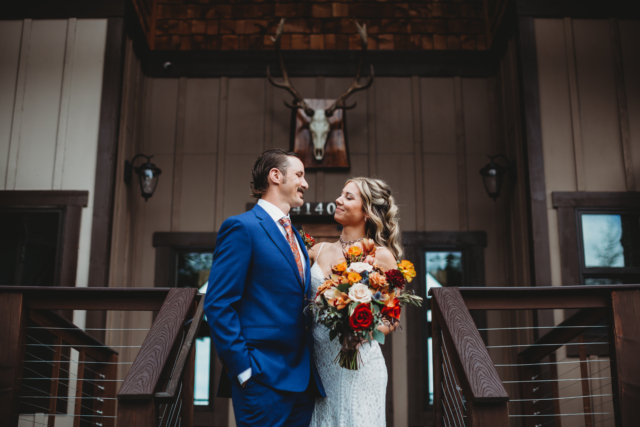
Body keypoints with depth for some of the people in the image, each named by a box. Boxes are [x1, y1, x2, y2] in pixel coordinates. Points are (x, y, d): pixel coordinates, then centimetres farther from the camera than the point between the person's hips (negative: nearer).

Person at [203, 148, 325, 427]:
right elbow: (218, 305, -14)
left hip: (303, 380, 8)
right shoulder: (242, 227, -7)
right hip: (265, 381, -8)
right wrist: (243, 370, -17)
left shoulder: (295, 237, 19)